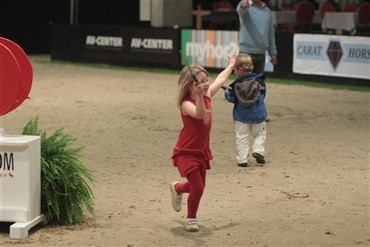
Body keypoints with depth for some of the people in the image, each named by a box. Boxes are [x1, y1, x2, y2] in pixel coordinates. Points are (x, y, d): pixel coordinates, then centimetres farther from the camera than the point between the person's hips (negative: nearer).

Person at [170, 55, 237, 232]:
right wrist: (198, 96, -62)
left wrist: (231, 65, 30)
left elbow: (220, 80, 17)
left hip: (202, 151, 8)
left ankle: (177, 188, 52)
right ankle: (191, 218, 14)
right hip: (186, 153, -8)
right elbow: (200, 114, -47)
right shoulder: (186, 104, -25)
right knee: (198, 188, -11)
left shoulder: (207, 97, -1)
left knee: (198, 186, 19)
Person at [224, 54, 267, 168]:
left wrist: (227, 93, 12)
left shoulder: (236, 84, -12)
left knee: (242, 137, 6)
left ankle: (242, 159, 4)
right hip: (257, 115, 1)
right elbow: (262, 95, 5)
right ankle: (258, 150, 1)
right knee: (259, 133, 21)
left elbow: (232, 98, -8)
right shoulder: (259, 81, -5)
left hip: (241, 116, -1)